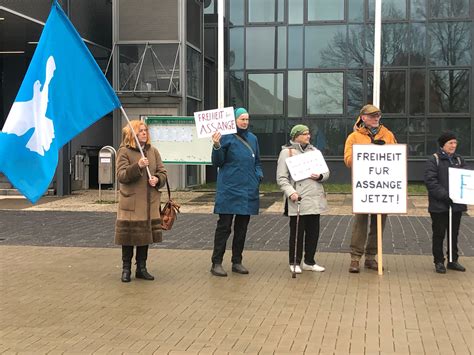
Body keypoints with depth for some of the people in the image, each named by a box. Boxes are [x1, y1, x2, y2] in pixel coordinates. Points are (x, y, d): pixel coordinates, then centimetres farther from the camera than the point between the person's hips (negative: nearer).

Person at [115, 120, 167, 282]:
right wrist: (137, 166, -26)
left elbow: (162, 172, 13)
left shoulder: (153, 151, 11)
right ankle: (126, 269, 11)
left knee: (146, 234, 9)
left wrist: (157, 179, -9)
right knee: (129, 235, 0)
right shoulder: (124, 151, -3)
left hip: (150, 203, 5)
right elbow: (121, 176, -13)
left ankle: (141, 268, 20)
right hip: (131, 203, -4)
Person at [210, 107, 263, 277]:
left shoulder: (253, 138, 12)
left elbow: (257, 162, 22)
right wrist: (216, 146, -24)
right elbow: (217, 163, -8)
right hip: (229, 189, -6)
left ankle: (237, 262, 19)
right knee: (224, 226, -3)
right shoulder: (227, 137, -6)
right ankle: (216, 263, 2)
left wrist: (259, 174, 4)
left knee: (242, 227, 10)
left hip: (248, 190, 6)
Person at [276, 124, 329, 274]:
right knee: (297, 232, 1)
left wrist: (320, 176, -7)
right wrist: (290, 192, -19)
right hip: (298, 200, -5)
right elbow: (281, 178, -6)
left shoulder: (314, 151, 15)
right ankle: (294, 262, 14)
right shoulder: (286, 152, -1)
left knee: (313, 231, 9)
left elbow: (326, 171, 15)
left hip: (315, 198, 5)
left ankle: (309, 261, 22)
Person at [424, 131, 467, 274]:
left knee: (454, 234, 12)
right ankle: (439, 262, 13)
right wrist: (445, 195, -22)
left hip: (457, 204, 5)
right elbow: (430, 181, -14)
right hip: (439, 205, -5)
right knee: (439, 234, 4)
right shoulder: (434, 160, -6)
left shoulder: (459, 159, 11)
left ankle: (453, 260, 22)